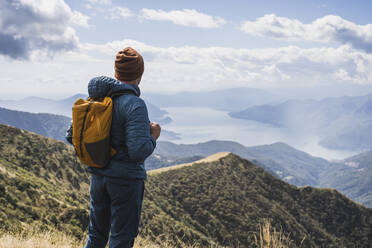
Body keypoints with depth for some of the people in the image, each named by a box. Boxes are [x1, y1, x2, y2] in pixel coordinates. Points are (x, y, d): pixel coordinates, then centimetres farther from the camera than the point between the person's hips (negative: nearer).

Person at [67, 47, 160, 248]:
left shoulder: (96, 98, 3)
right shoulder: (134, 105, -19)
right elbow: (139, 151, -26)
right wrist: (153, 136, -7)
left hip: (98, 176, 7)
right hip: (126, 179, -6)